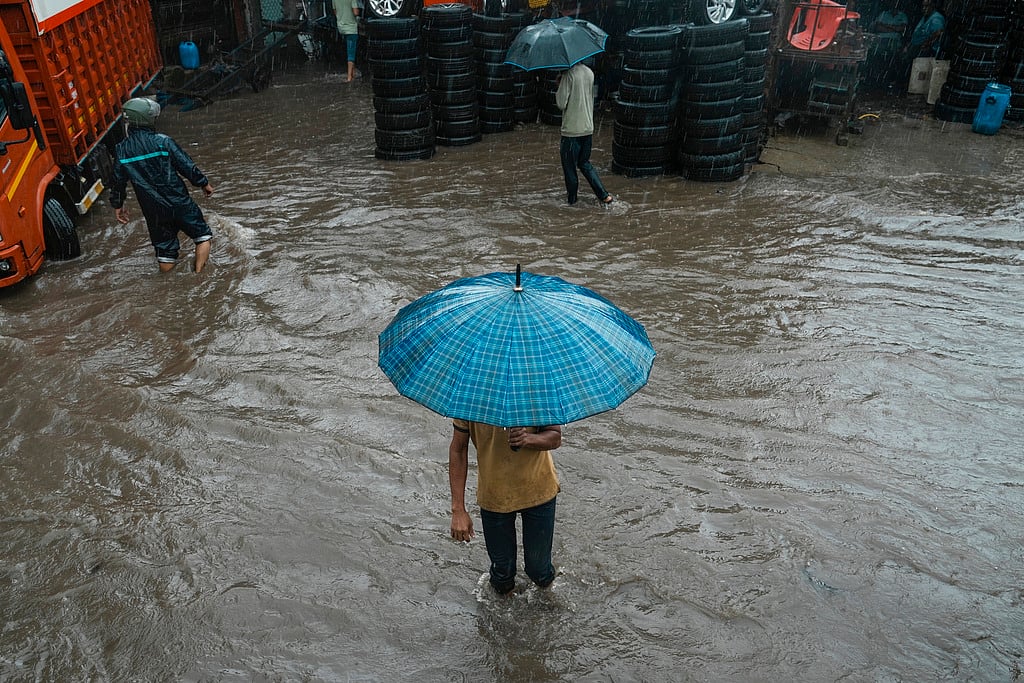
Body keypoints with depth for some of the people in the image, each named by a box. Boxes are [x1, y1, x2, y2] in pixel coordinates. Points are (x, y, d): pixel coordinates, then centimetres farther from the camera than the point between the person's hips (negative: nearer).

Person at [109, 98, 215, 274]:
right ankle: (199, 275, -1)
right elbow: (188, 167, -9)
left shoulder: (121, 150, -1)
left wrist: (117, 205, 20)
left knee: (165, 251, 16)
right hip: (179, 203, -4)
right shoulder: (163, 142, -13)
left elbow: (118, 181, 6)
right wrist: (204, 183, 7)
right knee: (203, 236, 12)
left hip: (153, 211, 4)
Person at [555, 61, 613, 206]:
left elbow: (561, 103, -17)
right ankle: (604, 195, 12)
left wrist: (559, 87, 2)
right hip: (588, 129, 7)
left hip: (571, 130, -7)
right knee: (585, 163, 19)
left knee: (569, 166, 8)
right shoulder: (590, 73, 7)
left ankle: (571, 199, 18)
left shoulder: (568, 74, -15)